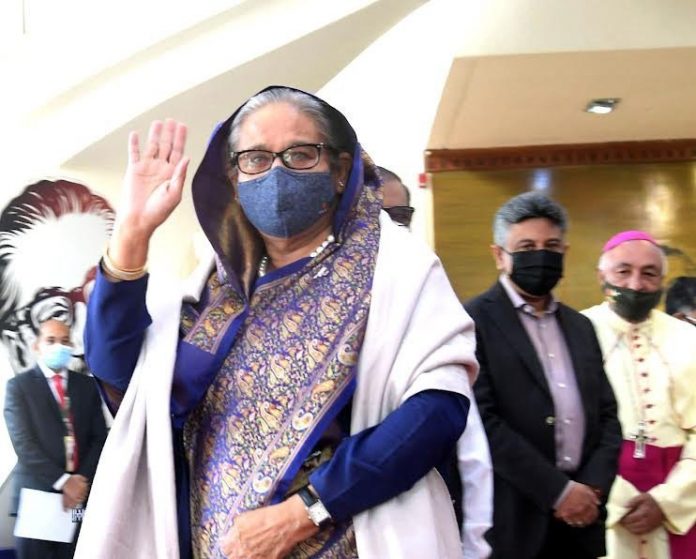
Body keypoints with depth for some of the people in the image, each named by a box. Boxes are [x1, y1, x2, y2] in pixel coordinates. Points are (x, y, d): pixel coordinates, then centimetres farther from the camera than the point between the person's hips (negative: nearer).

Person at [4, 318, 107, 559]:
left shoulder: (87, 385, 12)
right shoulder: (18, 385, 2)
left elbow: (99, 438, 7)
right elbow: (23, 443, -7)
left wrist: (82, 480, -7)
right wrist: (62, 481, -14)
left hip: (80, 494, 3)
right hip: (36, 495, -2)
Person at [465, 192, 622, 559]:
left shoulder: (580, 327, 12)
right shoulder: (475, 321, -9)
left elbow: (606, 414, 12)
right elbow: (482, 420, -16)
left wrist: (595, 485, -4)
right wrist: (558, 489, -14)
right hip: (514, 519, -6)